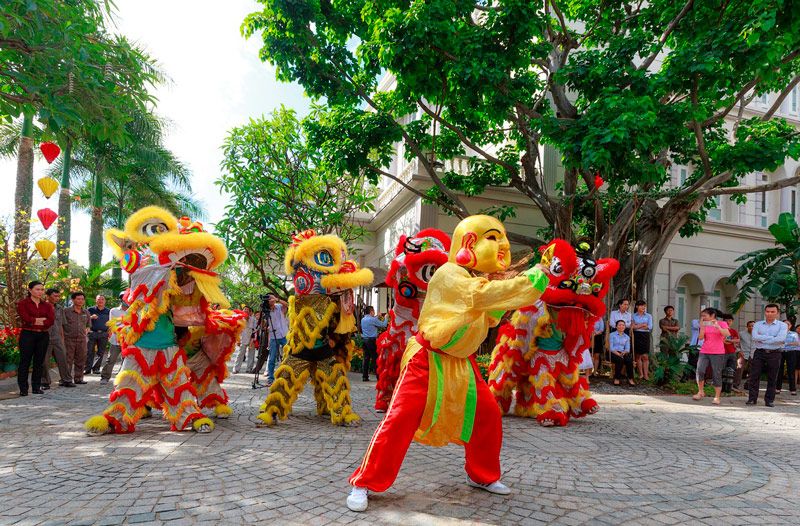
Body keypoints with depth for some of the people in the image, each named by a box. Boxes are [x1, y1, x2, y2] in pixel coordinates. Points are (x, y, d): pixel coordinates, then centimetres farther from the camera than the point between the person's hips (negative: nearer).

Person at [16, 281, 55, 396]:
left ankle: (36, 387, 13)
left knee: (39, 362, 6)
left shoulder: (47, 305, 11)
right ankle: (23, 388, 5)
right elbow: (26, 318, -13)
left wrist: (34, 321, -11)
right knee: (25, 361, -1)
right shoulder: (23, 303, 2)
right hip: (27, 335, -3)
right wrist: (42, 319, -9)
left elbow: (51, 320, -4)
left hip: (43, 336, 3)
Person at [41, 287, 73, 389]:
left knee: (63, 359, 4)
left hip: (57, 339, 5)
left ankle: (66, 380, 11)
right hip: (45, 338, -5)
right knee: (44, 362, 3)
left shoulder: (60, 308, 12)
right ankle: (45, 382, 13)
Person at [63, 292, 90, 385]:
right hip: (69, 339, -4)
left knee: (81, 360, 9)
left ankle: (78, 378, 19)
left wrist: (86, 331, 9)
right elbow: (61, 325, -1)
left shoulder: (86, 312, 12)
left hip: (82, 339, 5)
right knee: (68, 360, -3)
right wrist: (62, 337, -7)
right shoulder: (66, 311, -2)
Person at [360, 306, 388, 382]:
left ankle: (365, 376, 7)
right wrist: (386, 318, 11)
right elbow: (383, 325, -6)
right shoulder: (373, 319, -11)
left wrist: (378, 317, 30)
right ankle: (378, 376, -1)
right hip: (372, 340, -7)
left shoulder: (363, 320, 12)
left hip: (364, 339, 7)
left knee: (366, 358, 8)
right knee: (375, 358, -3)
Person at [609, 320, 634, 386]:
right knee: (620, 359, -37)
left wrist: (624, 352, -14)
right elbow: (611, 348, -2)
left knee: (629, 359, -32)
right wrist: (618, 354, -18)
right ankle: (617, 378, -26)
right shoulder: (612, 335, 9)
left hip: (623, 353, 3)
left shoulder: (627, 337, 21)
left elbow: (627, 349, 10)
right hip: (614, 354, -3)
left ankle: (630, 379, -24)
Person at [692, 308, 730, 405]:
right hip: (704, 352, 3)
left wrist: (717, 327, -25)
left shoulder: (722, 323, 2)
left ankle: (717, 397, 6)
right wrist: (702, 326, -7)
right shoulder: (705, 325, 11)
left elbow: (727, 334, -16)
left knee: (716, 375, -1)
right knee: (700, 370, -14)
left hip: (717, 353, -3)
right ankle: (700, 392, 2)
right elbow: (700, 337, 1)